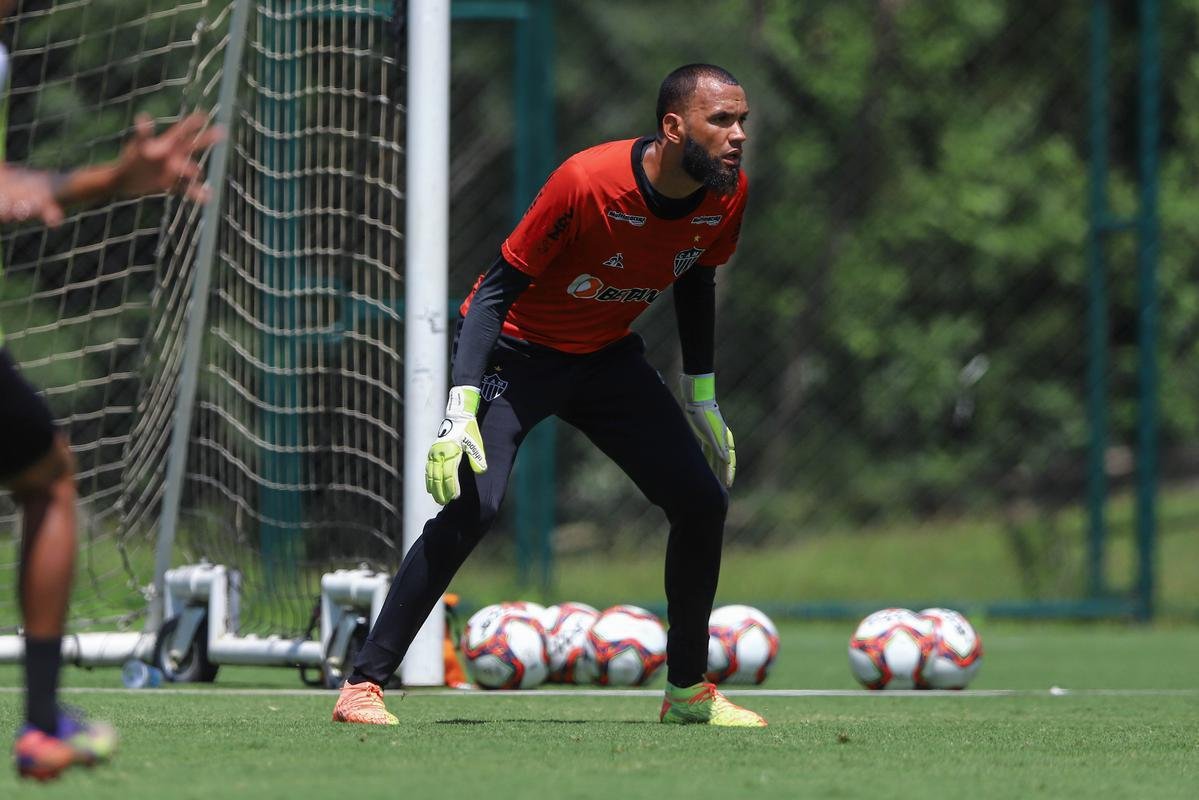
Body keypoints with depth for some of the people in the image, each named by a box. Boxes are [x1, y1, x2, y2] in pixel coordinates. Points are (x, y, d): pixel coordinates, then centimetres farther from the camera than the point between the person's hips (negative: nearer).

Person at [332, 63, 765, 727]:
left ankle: (687, 691, 16)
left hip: (608, 359, 6)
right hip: (516, 350, -6)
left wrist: (701, 397, 12)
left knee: (703, 500, -2)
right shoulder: (588, 182, -30)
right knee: (471, 506, -25)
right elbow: (498, 289, -25)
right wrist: (460, 410, -33)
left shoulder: (726, 197, -11)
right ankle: (363, 685, -18)